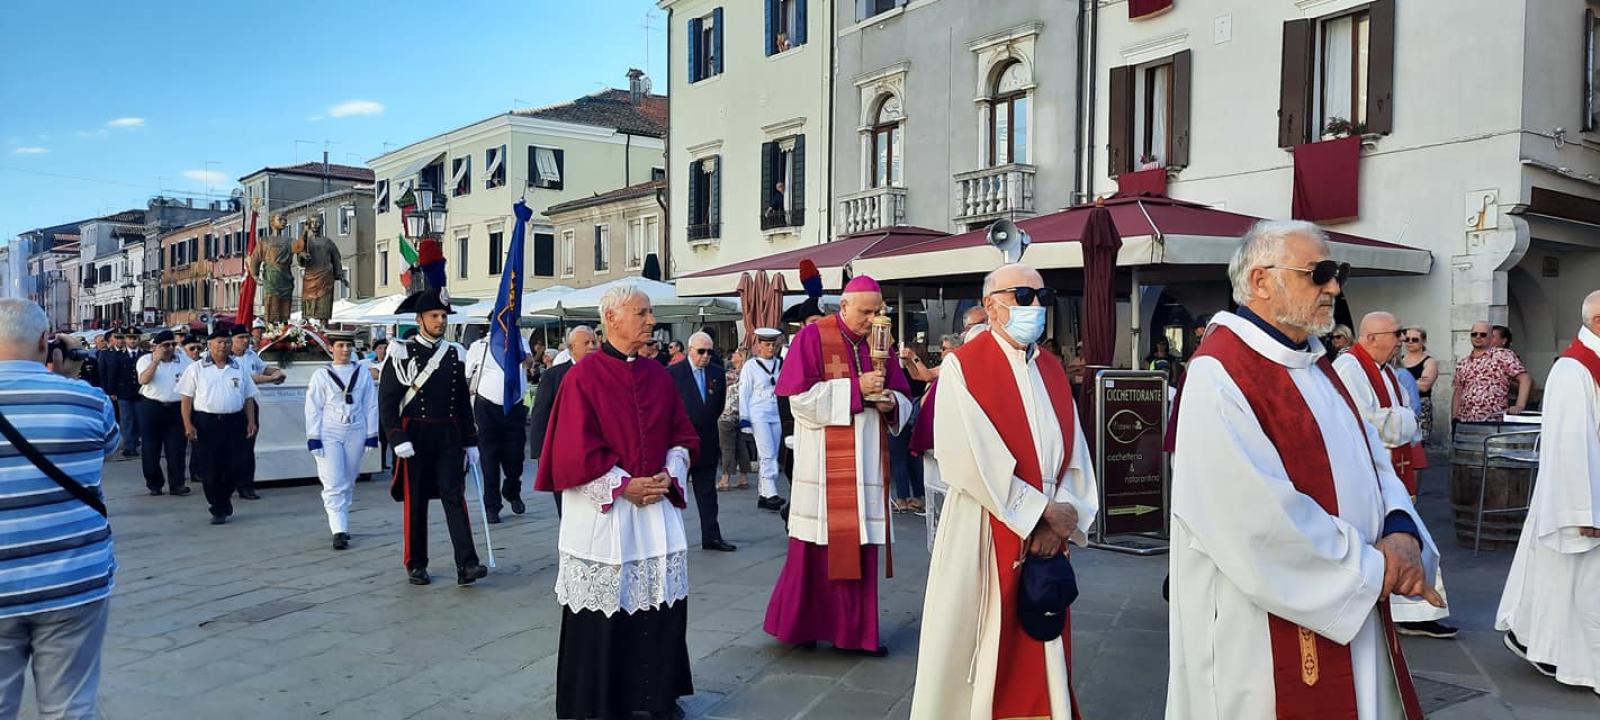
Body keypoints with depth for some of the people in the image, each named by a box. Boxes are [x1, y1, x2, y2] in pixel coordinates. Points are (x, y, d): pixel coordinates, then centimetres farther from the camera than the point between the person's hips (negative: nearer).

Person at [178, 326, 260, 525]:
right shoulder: (196, 369, 4)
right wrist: (188, 425, -7)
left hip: (234, 421, 2)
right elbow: (187, 399, 1)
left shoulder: (240, 368, 13)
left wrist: (251, 421, 4)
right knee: (210, 470, 1)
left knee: (239, 464, -2)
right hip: (206, 423, -2)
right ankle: (218, 509, 13)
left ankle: (223, 497, 24)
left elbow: (248, 397, 14)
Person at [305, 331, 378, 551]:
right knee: (334, 483, -8)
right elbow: (313, 409, 0)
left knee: (349, 482, 11)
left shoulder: (363, 374, 6)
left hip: (355, 433, 3)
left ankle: (341, 524, 25)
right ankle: (339, 531, -9)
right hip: (329, 434, -3)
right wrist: (313, 439, -6)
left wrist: (371, 435, 4)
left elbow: (371, 406, 8)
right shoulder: (321, 376, 1)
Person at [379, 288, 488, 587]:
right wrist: (398, 439, -16)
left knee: (455, 496, -5)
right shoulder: (402, 354, -3)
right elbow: (387, 400, -7)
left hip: (449, 438, 3)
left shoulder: (455, 354, 9)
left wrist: (470, 441, 11)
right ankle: (416, 565, 18)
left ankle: (466, 565, -9)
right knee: (415, 501, 6)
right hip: (415, 438, -3)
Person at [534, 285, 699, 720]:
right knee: (603, 607, 3)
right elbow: (575, 449, -12)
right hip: (601, 508, -5)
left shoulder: (659, 376, 9)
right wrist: (623, 485, -13)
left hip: (657, 503, 5)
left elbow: (682, 435, 12)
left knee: (663, 598, 6)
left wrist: (669, 475, -4)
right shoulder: (583, 377, -8)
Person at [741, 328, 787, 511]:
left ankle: (763, 495, 12)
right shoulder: (751, 365, 0)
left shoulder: (781, 364, 10)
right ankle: (770, 494, -15)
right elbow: (744, 393, -1)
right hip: (759, 415, -5)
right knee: (767, 454, -13)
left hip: (776, 415, 5)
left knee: (772, 456, 5)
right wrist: (744, 418, -6)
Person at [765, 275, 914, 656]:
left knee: (862, 546, 6)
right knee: (819, 546, 1)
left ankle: (857, 630, 15)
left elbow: (903, 399, 13)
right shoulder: (812, 338, -4)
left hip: (867, 463, 5)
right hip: (825, 463, -5)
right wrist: (855, 387, -17)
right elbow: (800, 396, -13)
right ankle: (800, 624, 16)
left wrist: (891, 402, -10)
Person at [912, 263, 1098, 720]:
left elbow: (1074, 453, 7)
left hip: (1048, 532, 6)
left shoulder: (1054, 371, 11)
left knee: (1043, 649, 13)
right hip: (984, 532, -5)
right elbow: (970, 459, -18)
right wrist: (1041, 510, -14)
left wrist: (1063, 515, -8)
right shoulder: (962, 367, -9)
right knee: (980, 648, 5)